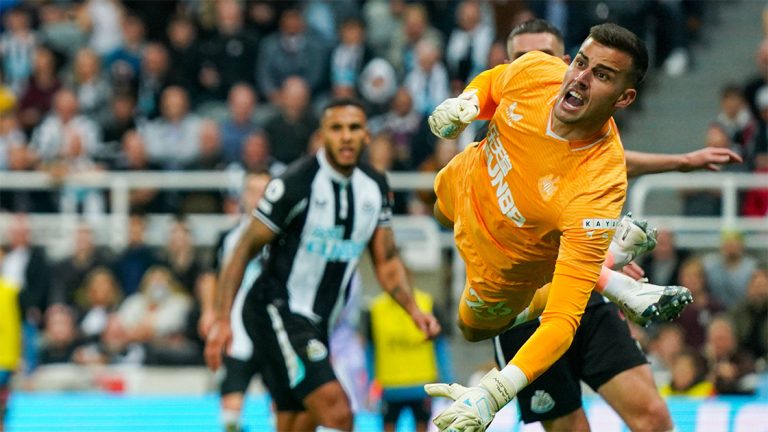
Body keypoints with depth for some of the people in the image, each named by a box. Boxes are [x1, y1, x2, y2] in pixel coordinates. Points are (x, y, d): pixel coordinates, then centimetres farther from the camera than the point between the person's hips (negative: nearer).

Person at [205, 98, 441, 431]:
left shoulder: (374, 187, 6)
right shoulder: (297, 183, -14)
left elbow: (386, 261, 15)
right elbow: (245, 250, -10)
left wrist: (413, 310, -1)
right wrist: (222, 320, -17)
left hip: (317, 322, 8)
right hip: (277, 312, -8)